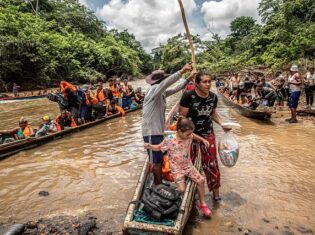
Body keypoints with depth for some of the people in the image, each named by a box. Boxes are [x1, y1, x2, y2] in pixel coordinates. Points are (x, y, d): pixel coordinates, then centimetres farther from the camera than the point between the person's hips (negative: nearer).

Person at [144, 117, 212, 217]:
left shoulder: (188, 136, -7)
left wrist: (203, 139, 7)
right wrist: (150, 146, -25)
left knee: (201, 180, -2)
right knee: (181, 189, -18)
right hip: (177, 169, -5)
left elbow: (194, 135, 19)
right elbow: (159, 147, -7)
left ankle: (202, 203, 18)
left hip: (188, 166, 5)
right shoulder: (169, 140, -22)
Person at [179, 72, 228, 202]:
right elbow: (182, 116, -16)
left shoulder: (213, 97, -5)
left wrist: (222, 124, -1)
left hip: (208, 134, 3)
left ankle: (216, 192, 24)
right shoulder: (188, 96, -20)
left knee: (211, 163, 6)